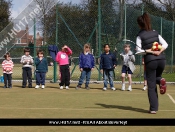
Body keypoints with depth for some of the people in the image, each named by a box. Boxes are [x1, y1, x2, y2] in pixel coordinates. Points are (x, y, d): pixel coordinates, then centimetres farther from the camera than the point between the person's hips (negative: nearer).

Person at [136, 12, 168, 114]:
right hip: (161, 59, 3)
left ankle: (153, 108, 3)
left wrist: (150, 51, -10)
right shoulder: (155, 33, 11)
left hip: (150, 61, -3)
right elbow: (165, 44, 5)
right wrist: (159, 51, -7)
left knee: (151, 86, 6)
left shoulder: (140, 36, -1)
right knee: (156, 76, 29)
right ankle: (160, 80, -7)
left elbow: (139, 50, -11)